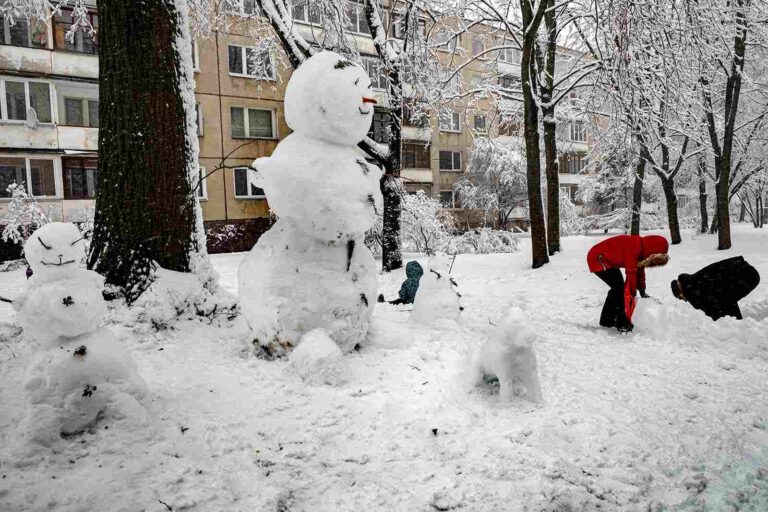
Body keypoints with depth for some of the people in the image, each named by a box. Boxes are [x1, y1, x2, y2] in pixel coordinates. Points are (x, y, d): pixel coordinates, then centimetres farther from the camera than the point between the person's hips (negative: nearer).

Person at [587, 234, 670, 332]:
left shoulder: (641, 247, 0)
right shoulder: (633, 247, -29)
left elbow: (640, 270, 10)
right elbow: (631, 272, -25)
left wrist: (642, 290, 9)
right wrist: (632, 293, -18)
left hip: (608, 260, 11)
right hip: (597, 258, -11)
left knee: (617, 288, 14)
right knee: (619, 287, -16)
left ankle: (607, 320, 24)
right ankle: (622, 324, -11)